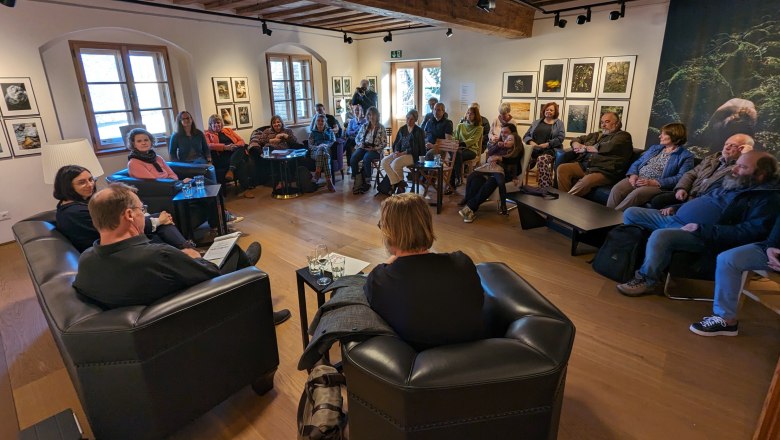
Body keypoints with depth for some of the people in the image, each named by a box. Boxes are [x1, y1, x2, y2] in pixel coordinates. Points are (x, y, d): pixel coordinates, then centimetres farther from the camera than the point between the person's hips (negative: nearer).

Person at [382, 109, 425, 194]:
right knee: (384, 161, -19)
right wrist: (396, 152, -7)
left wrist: (402, 153, -18)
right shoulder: (402, 129, 14)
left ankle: (400, 182, -4)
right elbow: (396, 143, 16)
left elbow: (415, 148, -12)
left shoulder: (418, 131, -4)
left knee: (395, 163, -32)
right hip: (400, 153, 6)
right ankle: (396, 183, -15)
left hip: (412, 155, -6)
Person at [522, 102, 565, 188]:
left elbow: (560, 138, -1)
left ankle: (545, 188, -40)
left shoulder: (559, 123, 14)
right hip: (534, 149, 3)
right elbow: (526, 135, 16)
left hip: (549, 150, -3)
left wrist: (547, 144, -15)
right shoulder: (536, 122, 23)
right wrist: (531, 142, -7)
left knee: (542, 160, -40)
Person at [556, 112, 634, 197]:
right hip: (583, 165, 7)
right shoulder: (597, 135, 25)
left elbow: (608, 147, -12)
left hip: (604, 171, -7)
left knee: (585, 182, -38)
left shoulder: (623, 136, 7)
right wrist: (578, 146, 4)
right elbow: (576, 140, 30)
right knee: (562, 168, -17)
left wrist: (586, 148, 1)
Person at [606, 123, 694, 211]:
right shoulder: (654, 148, 26)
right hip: (637, 179, 5)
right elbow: (637, 163, 20)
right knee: (616, 189, -27)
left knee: (636, 193, -37)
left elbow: (680, 178, -7)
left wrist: (654, 183, -20)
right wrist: (633, 175, -3)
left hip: (658, 185, -5)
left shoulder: (686, 156, 6)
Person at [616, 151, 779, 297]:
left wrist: (702, 229, -24)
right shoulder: (734, 183, 20)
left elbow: (752, 231, -19)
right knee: (631, 213, 4)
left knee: (660, 236, -38)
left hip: (702, 236, -9)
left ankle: (647, 280, -18)